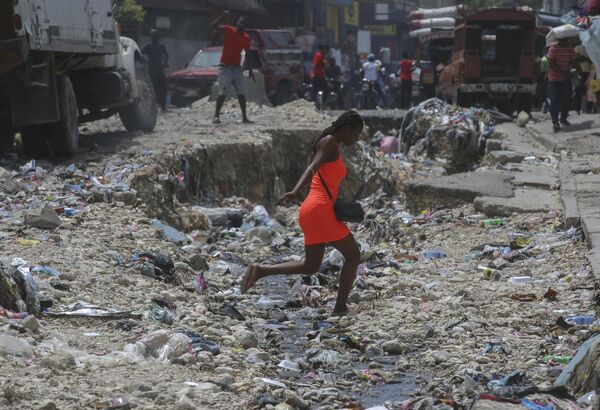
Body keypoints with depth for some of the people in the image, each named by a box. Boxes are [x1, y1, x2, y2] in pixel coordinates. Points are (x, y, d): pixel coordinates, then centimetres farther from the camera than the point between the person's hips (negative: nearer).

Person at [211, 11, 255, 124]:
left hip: (237, 68, 5)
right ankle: (216, 116, -7)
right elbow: (213, 26, -17)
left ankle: (244, 117, 7)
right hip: (225, 67, -5)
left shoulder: (246, 38, 8)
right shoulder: (228, 30, -5)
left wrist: (250, 70, 13)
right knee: (222, 93, -10)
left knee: (241, 94, 3)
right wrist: (223, 16, -28)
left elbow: (248, 55, 15)